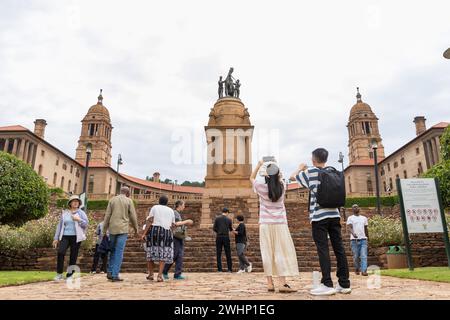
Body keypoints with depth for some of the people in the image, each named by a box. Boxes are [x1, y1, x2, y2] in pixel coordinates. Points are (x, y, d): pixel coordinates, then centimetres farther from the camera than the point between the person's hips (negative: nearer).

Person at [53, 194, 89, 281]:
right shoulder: (64, 213, 12)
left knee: (73, 256, 0)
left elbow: (86, 224, 1)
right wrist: (56, 238, 11)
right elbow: (60, 225, 14)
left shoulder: (81, 213, 7)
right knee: (60, 252, -19)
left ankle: (69, 275, 11)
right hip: (65, 236, 1)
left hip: (76, 237, -1)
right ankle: (59, 274, -8)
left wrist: (79, 220, -15)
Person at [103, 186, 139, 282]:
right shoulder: (129, 201, 2)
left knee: (112, 251, 16)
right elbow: (133, 216, 1)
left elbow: (107, 216, 5)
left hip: (112, 228, 3)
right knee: (119, 252, -1)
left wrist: (104, 230, 9)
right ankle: (115, 275, -2)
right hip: (123, 229, -3)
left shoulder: (112, 200, 8)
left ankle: (110, 272, 13)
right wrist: (136, 228, 14)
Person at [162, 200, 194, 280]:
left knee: (180, 255, 1)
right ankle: (165, 271, 14)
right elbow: (175, 224, -19)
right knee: (174, 255, -4)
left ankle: (178, 274, 1)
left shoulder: (179, 214, 20)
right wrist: (186, 222, -13)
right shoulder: (174, 213, -8)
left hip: (180, 237, 8)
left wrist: (186, 223, 14)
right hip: (175, 236, -8)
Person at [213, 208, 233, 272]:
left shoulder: (217, 218, 1)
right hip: (226, 237, 0)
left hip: (219, 237, 0)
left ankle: (219, 269, 2)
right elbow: (231, 229, 13)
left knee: (218, 254, 4)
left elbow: (214, 228, -1)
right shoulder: (229, 219, 2)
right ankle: (230, 269, 6)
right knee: (228, 254, 7)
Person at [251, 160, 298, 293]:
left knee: (267, 253, 3)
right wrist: (274, 168, 19)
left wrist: (259, 165, 16)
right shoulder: (282, 187, 0)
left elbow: (252, 178, 16)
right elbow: (279, 180, 24)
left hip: (265, 224, 0)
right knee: (281, 252, 0)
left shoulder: (262, 187, -4)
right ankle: (283, 283, -6)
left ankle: (270, 283, 4)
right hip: (280, 223, 0)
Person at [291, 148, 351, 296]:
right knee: (339, 248, 6)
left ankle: (327, 284, -7)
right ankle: (344, 283, 10)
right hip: (334, 214, 5)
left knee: (323, 249, -5)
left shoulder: (311, 171, -2)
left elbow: (293, 177, 11)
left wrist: (301, 168, 30)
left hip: (319, 216, -5)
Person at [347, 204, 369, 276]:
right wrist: (353, 233, -31)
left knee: (364, 256, -9)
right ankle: (357, 269, 26)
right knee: (356, 257, 6)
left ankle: (364, 271, -12)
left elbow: (366, 229, 22)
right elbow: (349, 227, -12)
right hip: (354, 240, -2)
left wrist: (367, 237, 22)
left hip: (363, 239, 3)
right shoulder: (350, 218, 2)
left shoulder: (364, 218, 16)